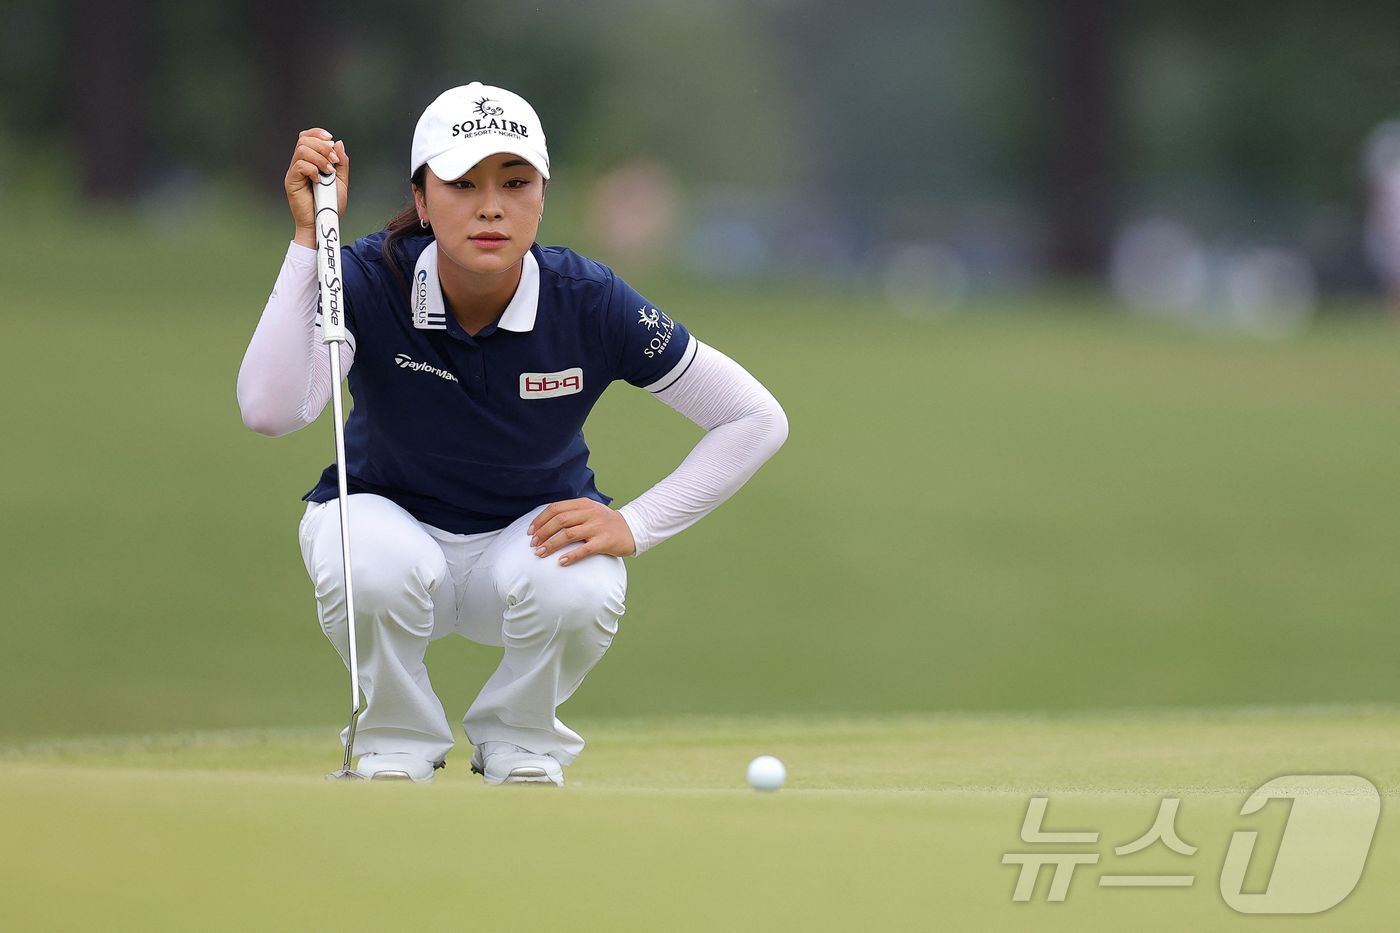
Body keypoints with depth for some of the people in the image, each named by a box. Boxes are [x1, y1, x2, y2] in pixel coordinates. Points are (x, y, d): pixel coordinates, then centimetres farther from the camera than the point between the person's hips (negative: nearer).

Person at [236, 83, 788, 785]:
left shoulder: (588, 302, -20)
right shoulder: (371, 282, -22)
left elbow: (758, 420, -12)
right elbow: (270, 410, -39)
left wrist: (634, 527, -21)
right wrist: (309, 239, -40)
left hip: (534, 537, 1)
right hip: (392, 518, -1)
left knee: (579, 590, -35)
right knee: (372, 569, -37)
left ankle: (519, 741, -1)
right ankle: (396, 746, -4)